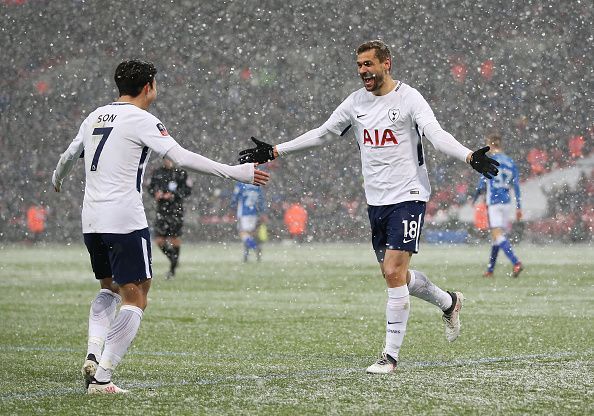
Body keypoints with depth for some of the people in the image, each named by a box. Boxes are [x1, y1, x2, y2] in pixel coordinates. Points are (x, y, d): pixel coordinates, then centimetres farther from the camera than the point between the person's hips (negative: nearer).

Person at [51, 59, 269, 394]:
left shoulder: (96, 116, 15)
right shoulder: (141, 119, -6)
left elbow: (69, 156, 30)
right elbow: (181, 157, -16)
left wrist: (58, 181, 53)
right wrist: (235, 172, -14)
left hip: (91, 221, 8)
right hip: (125, 221, -8)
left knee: (110, 288, 25)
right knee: (135, 299, -1)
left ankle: (93, 354, 3)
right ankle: (102, 378, -9)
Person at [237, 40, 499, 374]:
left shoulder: (408, 98, -10)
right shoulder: (357, 102, 9)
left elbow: (437, 134, -22)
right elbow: (322, 134, 18)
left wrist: (470, 157, -39)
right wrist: (274, 152, 17)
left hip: (408, 196, -7)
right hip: (376, 200, 7)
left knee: (394, 273, -13)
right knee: (395, 275, 11)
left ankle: (391, 355, -5)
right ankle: (448, 302, 38)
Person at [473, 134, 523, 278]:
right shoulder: (510, 162, 10)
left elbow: (482, 184, -7)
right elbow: (516, 186, 9)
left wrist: (474, 200, 9)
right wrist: (518, 207, 12)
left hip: (493, 202, -6)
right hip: (506, 202, 6)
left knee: (498, 235, -13)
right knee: (496, 236, 15)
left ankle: (516, 263, -30)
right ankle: (490, 270, 21)